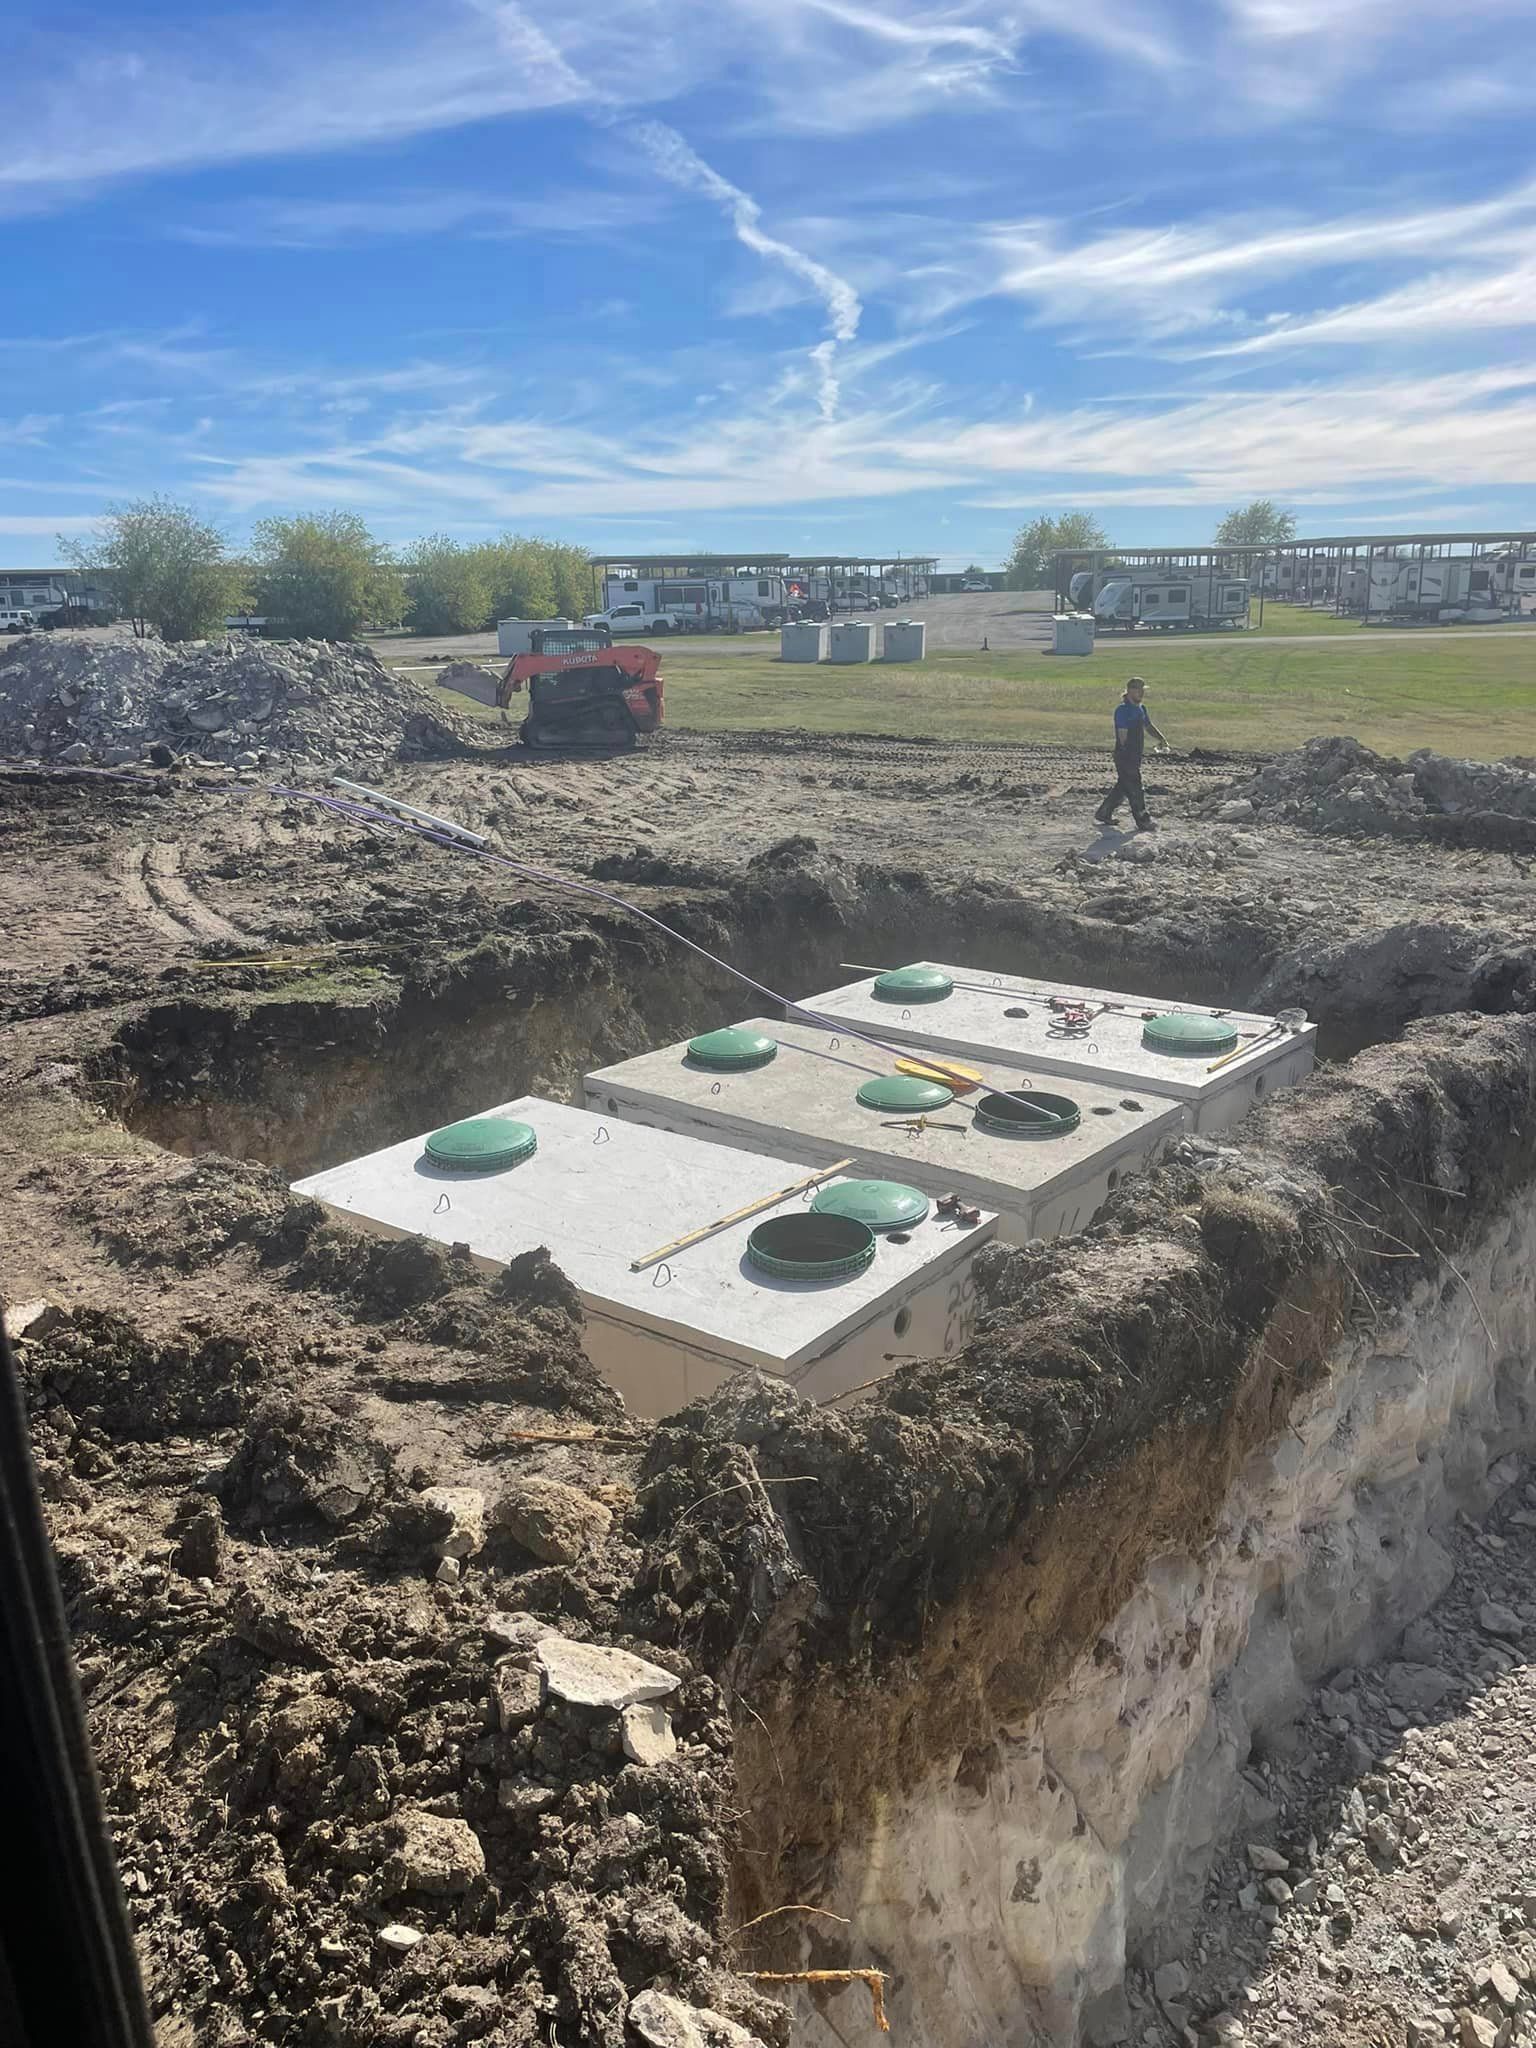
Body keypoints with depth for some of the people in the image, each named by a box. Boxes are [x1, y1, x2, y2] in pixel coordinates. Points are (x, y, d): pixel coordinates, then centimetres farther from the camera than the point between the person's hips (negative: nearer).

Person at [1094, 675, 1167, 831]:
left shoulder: (1141, 709, 14)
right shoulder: (1123, 710, -14)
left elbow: (1149, 726, 22)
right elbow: (1123, 735, -16)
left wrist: (1161, 739, 4)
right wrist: (1128, 757, -17)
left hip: (1135, 756, 9)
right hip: (1124, 756, -9)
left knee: (1123, 787, 16)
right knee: (1135, 789, -5)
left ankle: (1104, 813, 28)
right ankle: (1143, 822, 0)